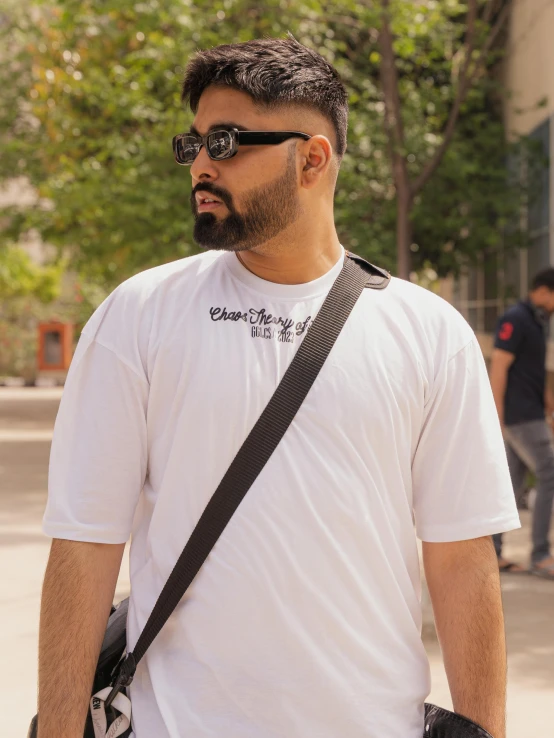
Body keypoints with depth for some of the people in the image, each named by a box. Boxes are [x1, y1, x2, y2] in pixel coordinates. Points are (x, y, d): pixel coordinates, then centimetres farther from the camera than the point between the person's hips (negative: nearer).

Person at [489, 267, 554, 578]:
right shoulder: (515, 320, -12)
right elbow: (499, 367, -16)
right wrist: (496, 415, -19)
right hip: (521, 415, -9)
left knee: (514, 483, 10)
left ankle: (491, 552, 14)